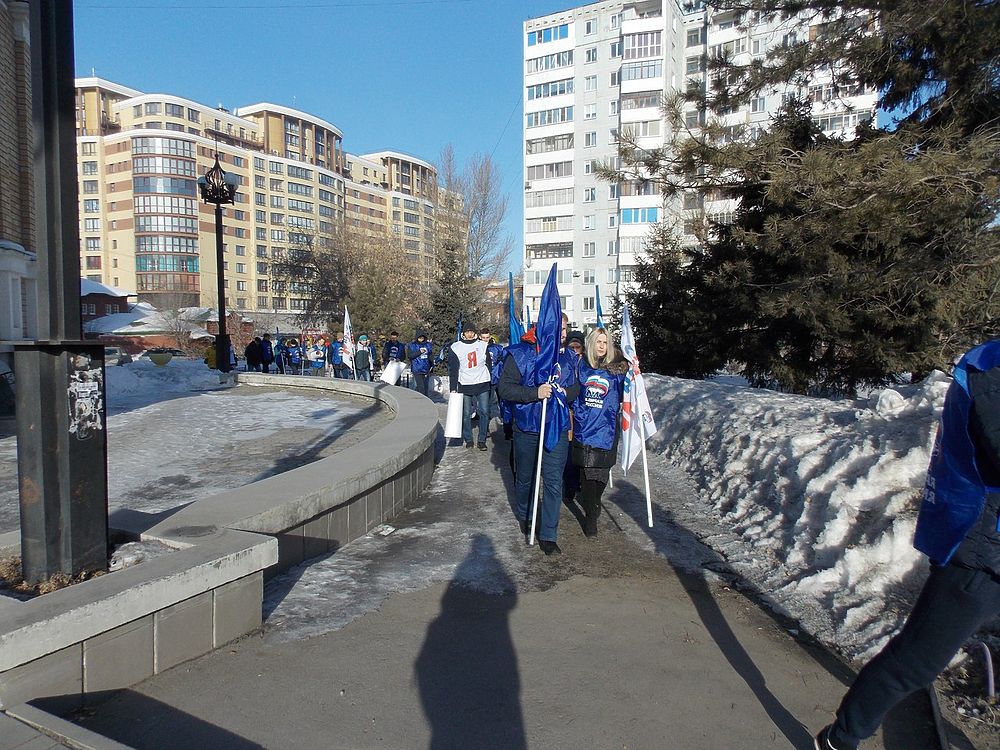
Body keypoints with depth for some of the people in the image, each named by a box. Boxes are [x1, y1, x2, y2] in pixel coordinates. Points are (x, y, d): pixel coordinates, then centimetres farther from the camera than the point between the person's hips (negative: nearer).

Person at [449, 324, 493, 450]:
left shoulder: (483, 345, 7)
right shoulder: (455, 348, 2)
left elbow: (488, 364, 13)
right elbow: (453, 369, 2)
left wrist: (489, 381, 9)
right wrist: (453, 388, -3)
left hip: (482, 384, 1)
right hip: (464, 385, -1)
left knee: (484, 412, -1)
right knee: (466, 414, 2)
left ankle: (482, 440, 8)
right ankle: (468, 439, 15)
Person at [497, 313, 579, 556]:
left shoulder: (567, 357, 5)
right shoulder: (519, 354, -8)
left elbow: (575, 389, 10)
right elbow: (505, 388, -12)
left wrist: (562, 392, -12)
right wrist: (535, 393, -23)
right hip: (526, 429, -2)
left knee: (554, 482, -1)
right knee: (525, 478, 16)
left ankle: (548, 536, 8)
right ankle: (524, 517, 43)